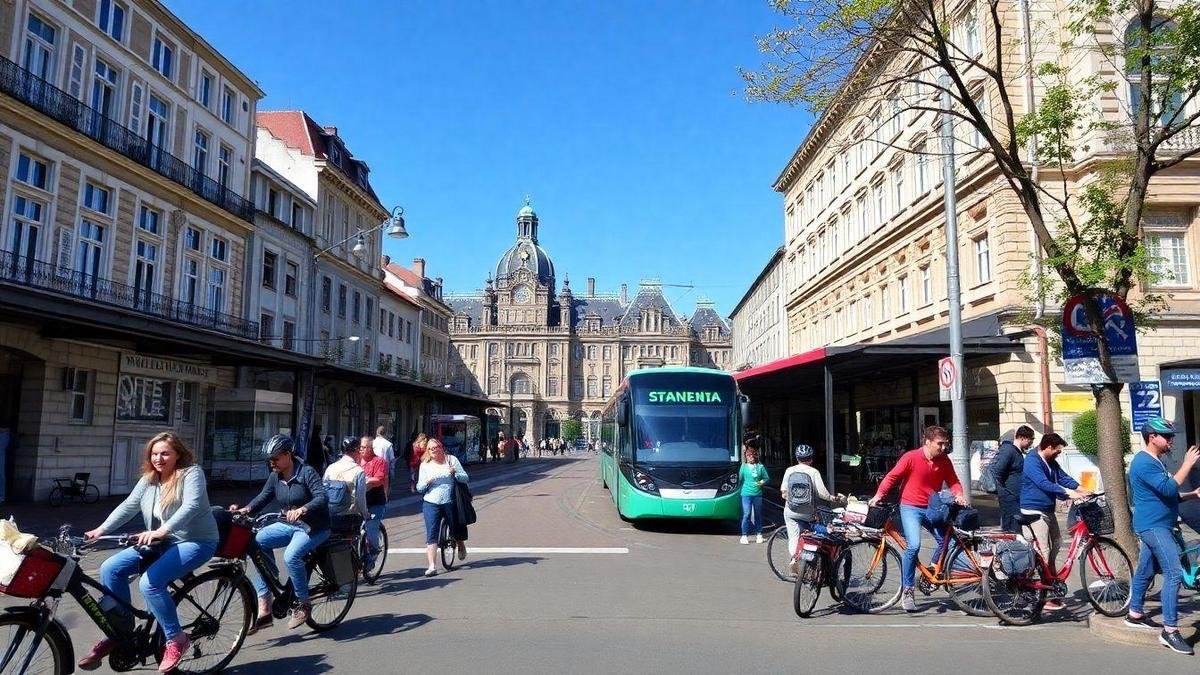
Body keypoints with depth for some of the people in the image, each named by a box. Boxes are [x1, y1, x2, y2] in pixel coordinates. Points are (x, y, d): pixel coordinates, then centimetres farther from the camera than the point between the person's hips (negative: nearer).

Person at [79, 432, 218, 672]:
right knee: (110, 568, -7)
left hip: (194, 542, -8)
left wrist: (161, 531, -38)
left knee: (149, 582, -27)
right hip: (161, 543, 8)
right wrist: (100, 530, -10)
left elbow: (191, 506, -26)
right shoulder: (148, 479, 10)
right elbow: (128, 506, 4)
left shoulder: (191, 473, -12)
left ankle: (176, 639, -11)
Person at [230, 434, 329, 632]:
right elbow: (263, 497, 0)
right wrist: (245, 509, -19)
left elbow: (322, 497, -24)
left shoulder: (307, 472, -14)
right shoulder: (275, 477, 5)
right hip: (289, 525, 7)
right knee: (257, 540, -16)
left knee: (291, 556, -32)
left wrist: (302, 509, -41)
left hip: (314, 527, -7)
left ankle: (303, 604, -9)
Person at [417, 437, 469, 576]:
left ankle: (461, 547, 45)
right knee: (431, 534, -8)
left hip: (449, 503, 0)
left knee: (456, 529, 12)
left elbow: (465, 478, 0)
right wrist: (426, 482, -15)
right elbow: (419, 487, 7)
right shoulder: (425, 465, 7)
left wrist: (455, 473, -20)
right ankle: (432, 566, -9)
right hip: (431, 504, 0)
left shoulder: (451, 459, 3)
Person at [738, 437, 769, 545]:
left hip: (757, 494, 2)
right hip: (746, 494, -2)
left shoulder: (760, 467, 6)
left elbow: (766, 478, 11)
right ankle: (744, 535, 0)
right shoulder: (744, 466, 3)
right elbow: (740, 479, 4)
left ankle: (759, 534, 22)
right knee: (746, 514, -6)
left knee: (758, 514, 11)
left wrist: (762, 482, -6)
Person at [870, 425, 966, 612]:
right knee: (913, 546, -20)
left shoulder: (944, 461, 2)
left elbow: (953, 481, 10)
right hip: (911, 507, -5)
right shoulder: (911, 457, -12)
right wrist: (878, 495, -15)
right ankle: (907, 590, -7)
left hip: (933, 508, 5)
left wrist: (959, 495, -10)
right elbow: (892, 477, -7)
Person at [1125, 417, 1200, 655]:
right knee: (1173, 573, -15)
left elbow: (1167, 495, 23)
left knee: (1145, 571, 16)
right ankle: (1170, 630, -15)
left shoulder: (1155, 462, 17)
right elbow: (1168, 488, -25)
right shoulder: (1144, 463, -16)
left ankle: (1135, 614, 27)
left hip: (1157, 526, 10)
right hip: (1153, 526, -10)